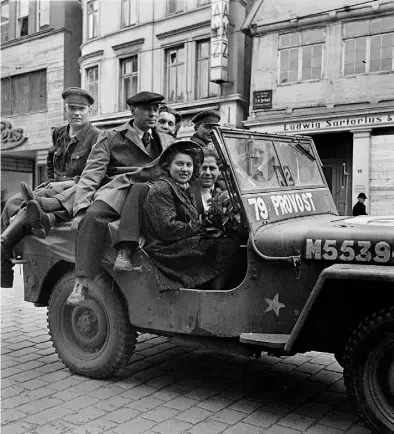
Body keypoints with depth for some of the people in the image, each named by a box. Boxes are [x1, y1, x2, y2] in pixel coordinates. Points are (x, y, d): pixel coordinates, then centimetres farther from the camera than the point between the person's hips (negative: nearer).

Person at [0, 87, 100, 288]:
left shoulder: (96, 137, -3)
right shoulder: (59, 133, 18)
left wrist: (72, 182, -16)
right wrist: (52, 181, 19)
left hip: (77, 190, -7)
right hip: (55, 187, 7)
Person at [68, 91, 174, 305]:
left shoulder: (167, 142, 25)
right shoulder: (111, 137, 13)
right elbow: (91, 174, 2)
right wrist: (81, 208, -13)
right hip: (117, 189, -3)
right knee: (93, 217, -33)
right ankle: (82, 282, -34)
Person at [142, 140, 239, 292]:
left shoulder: (184, 189, 19)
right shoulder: (161, 190, -11)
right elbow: (167, 229, -19)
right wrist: (201, 229, -14)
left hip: (181, 245, 9)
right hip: (166, 252, -9)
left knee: (231, 241, -5)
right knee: (228, 246, -18)